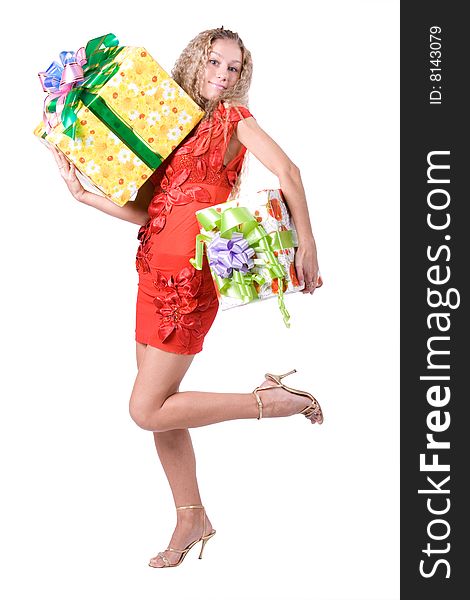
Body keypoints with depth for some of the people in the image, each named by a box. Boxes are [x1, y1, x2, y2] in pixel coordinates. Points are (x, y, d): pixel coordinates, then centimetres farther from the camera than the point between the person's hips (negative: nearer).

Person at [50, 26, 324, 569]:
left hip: (191, 277, -7)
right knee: (157, 405, 10)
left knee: (147, 410, -8)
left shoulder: (234, 118, 1)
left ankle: (272, 401, 1)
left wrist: (306, 244, -19)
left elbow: (287, 171, -14)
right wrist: (84, 194, 7)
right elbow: (144, 210, 11)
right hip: (155, 273, 7)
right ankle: (191, 519, 26)